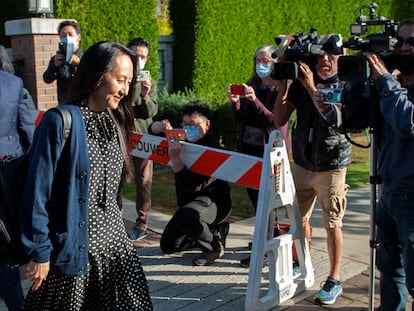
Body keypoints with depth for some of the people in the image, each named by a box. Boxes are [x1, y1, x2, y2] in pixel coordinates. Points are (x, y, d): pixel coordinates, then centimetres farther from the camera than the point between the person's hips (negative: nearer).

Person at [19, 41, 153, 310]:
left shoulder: (115, 121, 8)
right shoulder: (62, 121, -14)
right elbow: (37, 192, -14)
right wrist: (39, 252, -13)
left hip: (115, 245, 6)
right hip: (74, 250, -6)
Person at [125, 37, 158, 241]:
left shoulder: (150, 83, 8)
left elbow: (151, 112, -2)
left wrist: (145, 96, -18)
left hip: (142, 136, 1)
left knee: (143, 181, 0)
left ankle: (141, 224, 7)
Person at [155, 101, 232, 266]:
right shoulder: (184, 139, 0)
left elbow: (193, 186, -33)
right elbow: (152, 129, 8)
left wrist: (175, 157, -41)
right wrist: (160, 126, -17)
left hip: (214, 201, -9)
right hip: (189, 201, 9)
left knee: (185, 216, -41)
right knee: (167, 245, 8)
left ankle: (214, 246, -12)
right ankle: (213, 231, 21)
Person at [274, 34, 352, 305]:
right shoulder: (302, 80, 1)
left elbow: (336, 118, -24)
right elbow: (280, 120, -4)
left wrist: (312, 87, -26)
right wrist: (283, 85, -14)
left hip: (331, 166, -3)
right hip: (302, 163, 4)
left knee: (332, 225, 0)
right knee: (299, 219, 10)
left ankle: (334, 282, 12)